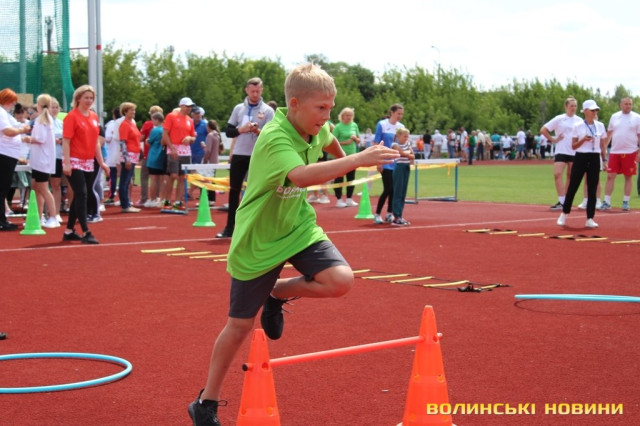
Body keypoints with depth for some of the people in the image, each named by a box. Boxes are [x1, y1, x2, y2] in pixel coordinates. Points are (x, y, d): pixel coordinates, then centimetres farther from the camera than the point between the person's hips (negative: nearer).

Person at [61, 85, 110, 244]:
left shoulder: (94, 116, 11)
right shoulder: (72, 116, -9)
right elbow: (66, 141, -13)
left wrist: (101, 162, 14)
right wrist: (67, 163, -20)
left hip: (88, 163, 7)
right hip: (75, 163, -7)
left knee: (80, 197, 11)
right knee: (81, 195, -12)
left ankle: (69, 231, 20)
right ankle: (85, 233, -13)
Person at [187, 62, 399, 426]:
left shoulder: (317, 129, -6)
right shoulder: (275, 139, -30)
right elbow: (302, 175, -50)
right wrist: (357, 160, -55)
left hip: (299, 228, 6)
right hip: (258, 242, -6)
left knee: (341, 280, -20)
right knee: (240, 325, 5)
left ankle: (279, 293, 9)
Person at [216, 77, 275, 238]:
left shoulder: (268, 111, -2)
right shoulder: (238, 108, 8)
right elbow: (228, 131, 6)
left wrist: (258, 131, -26)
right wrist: (241, 129, -12)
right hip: (239, 155, 3)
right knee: (234, 191, 4)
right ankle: (230, 227, 10)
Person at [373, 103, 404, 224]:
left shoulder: (401, 127, 9)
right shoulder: (382, 125, -5)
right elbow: (376, 144, -6)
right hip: (386, 163, -5)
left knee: (394, 189, 6)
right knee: (388, 189, -10)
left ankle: (389, 214, 16)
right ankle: (377, 214, 0)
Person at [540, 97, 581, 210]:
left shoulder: (579, 120, 8)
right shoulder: (559, 119, 0)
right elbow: (543, 130, 0)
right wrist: (553, 140, -3)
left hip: (575, 152, 3)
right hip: (561, 151, -3)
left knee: (571, 176, 7)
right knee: (557, 174, -16)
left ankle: (566, 201, 16)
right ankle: (561, 201, -15)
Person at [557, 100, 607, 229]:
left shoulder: (600, 126, 8)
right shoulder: (578, 127, -1)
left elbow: (603, 145, 12)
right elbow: (573, 146, 0)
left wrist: (605, 160, 6)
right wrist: (583, 140, -17)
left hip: (595, 158, 3)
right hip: (580, 158, -3)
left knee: (592, 189, 1)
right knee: (572, 187, 1)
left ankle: (590, 219, 5)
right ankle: (564, 214, 14)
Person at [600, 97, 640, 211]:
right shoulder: (614, 117, 8)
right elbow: (609, 133, 16)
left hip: (630, 152, -2)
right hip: (614, 151, 2)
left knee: (628, 177, 4)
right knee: (610, 176, -1)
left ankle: (626, 202, 12)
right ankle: (606, 202, 3)